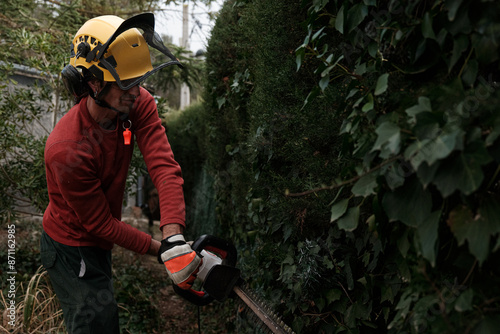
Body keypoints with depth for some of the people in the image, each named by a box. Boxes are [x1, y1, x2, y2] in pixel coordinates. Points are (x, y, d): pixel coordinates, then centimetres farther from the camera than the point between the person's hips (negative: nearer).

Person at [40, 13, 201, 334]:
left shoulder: (139, 104, -18)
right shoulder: (66, 151, -35)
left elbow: (164, 166, -29)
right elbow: (101, 224, -24)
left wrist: (174, 239, -40)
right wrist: (161, 249, -21)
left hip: (98, 244, 7)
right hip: (72, 251, -7)